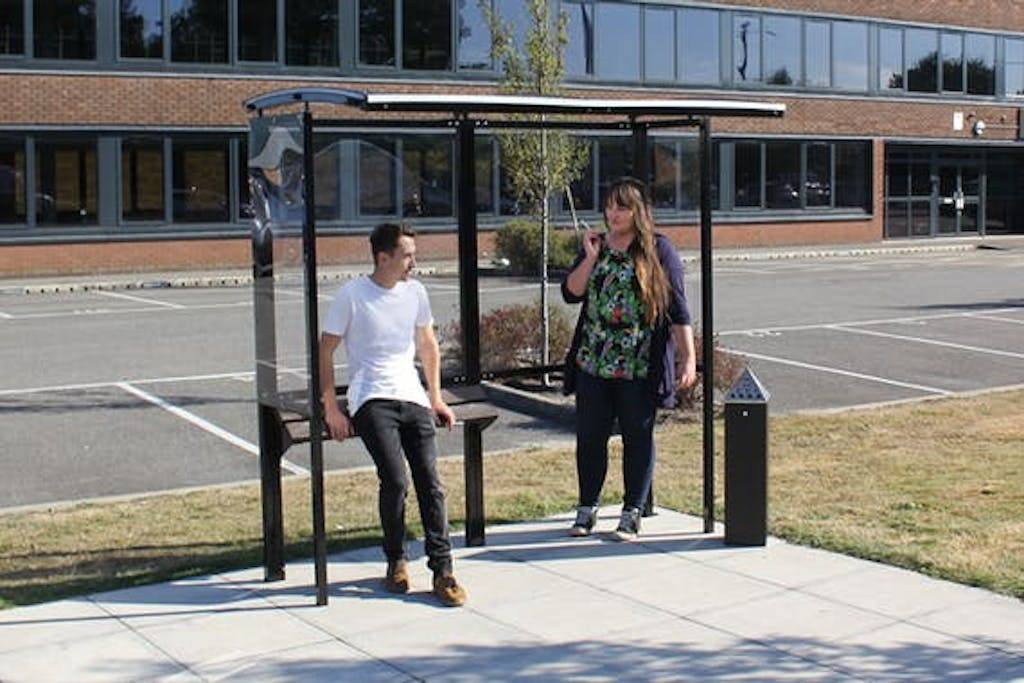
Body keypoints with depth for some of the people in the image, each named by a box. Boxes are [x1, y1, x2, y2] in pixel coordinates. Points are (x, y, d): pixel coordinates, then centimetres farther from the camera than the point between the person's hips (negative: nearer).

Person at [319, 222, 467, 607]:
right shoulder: (352, 295, -3)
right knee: (395, 481, -19)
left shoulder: (414, 291, 11)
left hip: (413, 398, 5)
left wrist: (436, 397, 20)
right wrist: (331, 409, -5)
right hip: (371, 400, -4)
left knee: (430, 483, -7)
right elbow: (325, 352, 0)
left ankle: (442, 571, -3)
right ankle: (396, 561, 3)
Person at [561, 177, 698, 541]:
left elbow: (678, 309, -4)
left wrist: (688, 357, -9)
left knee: (638, 437, 5)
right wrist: (591, 257, -9)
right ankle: (586, 510, 21)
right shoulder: (595, 245, 11)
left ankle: (632, 514, 15)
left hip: (640, 366, -4)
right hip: (593, 362, 4)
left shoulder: (658, 249, -2)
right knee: (589, 436, 8)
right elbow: (570, 293, 3)